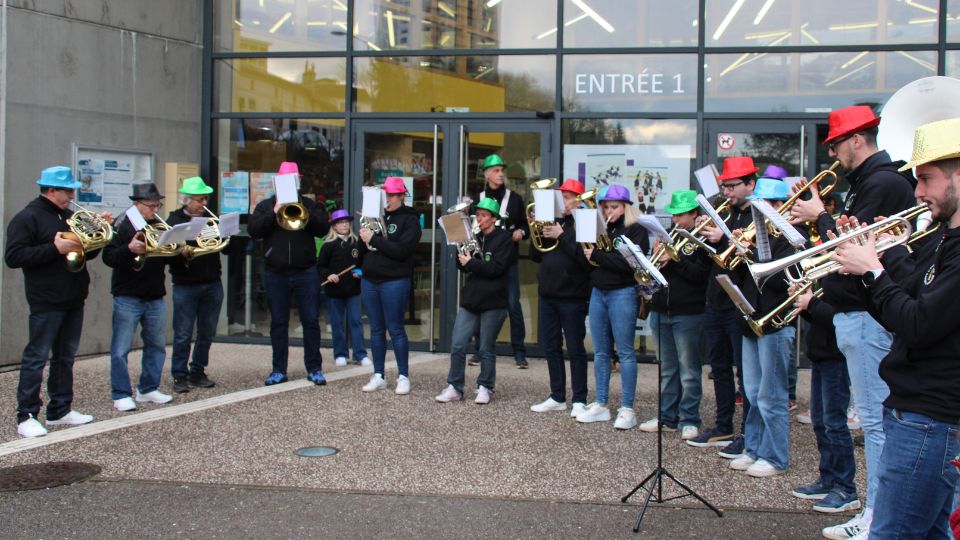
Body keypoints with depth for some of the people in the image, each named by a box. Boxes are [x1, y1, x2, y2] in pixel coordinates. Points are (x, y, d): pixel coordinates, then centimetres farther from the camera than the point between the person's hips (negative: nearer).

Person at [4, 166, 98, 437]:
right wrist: (55, 248, -22)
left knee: (65, 357, 12)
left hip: (73, 300, 8)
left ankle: (60, 410, 21)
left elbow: (86, 252, 21)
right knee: (36, 357, -4)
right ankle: (26, 416, 1)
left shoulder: (71, 217, 15)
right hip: (47, 303, -8)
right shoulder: (27, 218, -8)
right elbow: (13, 257, -17)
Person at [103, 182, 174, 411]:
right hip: (128, 297, -6)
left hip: (155, 297, 6)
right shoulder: (122, 225, -7)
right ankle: (121, 394, 6)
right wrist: (130, 249, -31)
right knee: (121, 349, -2)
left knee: (156, 345, 13)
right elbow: (108, 257, -15)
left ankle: (148, 389, 24)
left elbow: (166, 256, 19)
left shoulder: (159, 225, 11)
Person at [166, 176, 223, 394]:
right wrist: (182, 254, -28)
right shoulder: (175, 220, 0)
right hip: (185, 286, -4)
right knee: (183, 335, -1)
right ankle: (180, 376, 9)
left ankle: (198, 373, 21)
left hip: (212, 284, 5)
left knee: (207, 333, 10)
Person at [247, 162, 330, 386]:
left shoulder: (309, 205, 8)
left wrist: (302, 211, -16)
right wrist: (274, 213, -14)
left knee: (311, 320, 0)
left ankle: (314, 368, 7)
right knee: (278, 322, 6)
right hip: (276, 274, 1)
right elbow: (253, 230, -5)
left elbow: (323, 228, -5)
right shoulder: (265, 206, 9)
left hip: (306, 273, -1)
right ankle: (279, 370, 14)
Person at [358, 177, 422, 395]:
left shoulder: (409, 219, -4)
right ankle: (378, 376, 17)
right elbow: (362, 250, 13)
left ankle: (403, 376, 6)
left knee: (395, 329, -2)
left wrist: (373, 240, -17)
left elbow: (401, 250, -18)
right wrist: (363, 238, -7)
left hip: (394, 282, -6)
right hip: (369, 280, 6)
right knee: (376, 329, 10)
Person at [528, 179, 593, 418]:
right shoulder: (552, 222, 12)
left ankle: (579, 400, 8)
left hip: (572, 297, -7)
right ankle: (557, 398, 21)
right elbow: (535, 256, 12)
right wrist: (539, 234, -4)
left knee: (575, 349, 1)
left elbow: (584, 257, -22)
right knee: (550, 348, 12)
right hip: (548, 294, 7)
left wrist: (561, 236, -21)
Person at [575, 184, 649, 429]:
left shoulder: (636, 230, -4)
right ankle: (600, 405, 16)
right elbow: (585, 259, 13)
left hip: (622, 293, -6)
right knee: (600, 352, 10)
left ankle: (627, 409, 0)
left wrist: (598, 255, -17)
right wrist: (587, 251, -7)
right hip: (598, 292, 7)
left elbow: (630, 263, -18)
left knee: (625, 352, -3)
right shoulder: (601, 229, 13)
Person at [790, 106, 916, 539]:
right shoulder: (867, 182, 18)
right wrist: (818, 218, 7)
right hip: (855, 313, 11)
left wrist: (821, 217, -4)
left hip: (867, 318, -11)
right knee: (875, 417, 13)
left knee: (875, 418, -6)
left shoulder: (884, 183, -14)